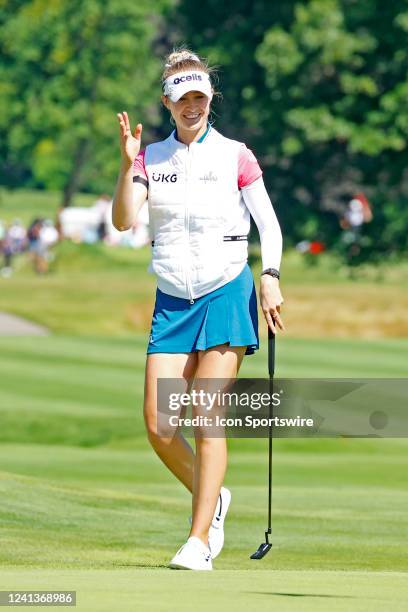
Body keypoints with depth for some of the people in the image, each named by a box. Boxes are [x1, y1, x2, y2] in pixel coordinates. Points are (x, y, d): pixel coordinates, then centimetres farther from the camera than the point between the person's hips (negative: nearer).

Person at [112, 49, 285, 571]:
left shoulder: (235, 157, 2)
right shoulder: (151, 159, 7)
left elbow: (269, 224, 1)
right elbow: (123, 220, -6)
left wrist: (270, 276, -14)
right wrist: (128, 164, -18)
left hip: (226, 293, -3)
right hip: (171, 301, 3)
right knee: (158, 425, -5)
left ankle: (200, 539, -6)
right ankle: (213, 498, 21)